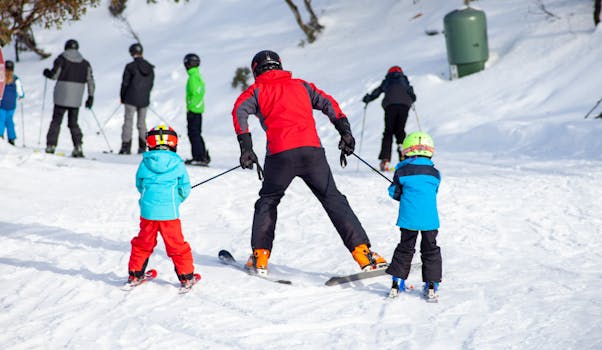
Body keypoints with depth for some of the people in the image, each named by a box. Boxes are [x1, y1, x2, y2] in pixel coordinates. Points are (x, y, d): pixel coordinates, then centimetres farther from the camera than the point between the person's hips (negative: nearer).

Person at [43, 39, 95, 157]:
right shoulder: (85, 63, 9)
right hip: (76, 99, 3)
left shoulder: (62, 58, -1)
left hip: (62, 96, -3)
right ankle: (78, 146, -4)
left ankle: (51, 145, -1)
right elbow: (90, 81, 4)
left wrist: (47, 72, 14)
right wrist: (90, 97, 9)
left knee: (56, 121, 5)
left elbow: (55, 74, -8)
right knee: (73, 122, 11)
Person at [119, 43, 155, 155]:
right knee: (142, 123, 14)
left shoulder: (130, 66, -11)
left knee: (128, 121, 1)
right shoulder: (150, 68, 2)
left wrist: (122, 97, 7)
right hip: (144, 100, 4)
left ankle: (126, 146, -4)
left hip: (131, 99, -4)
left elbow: (125, 83, -6)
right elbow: (151, 84, 9)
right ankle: (142, 147, 13)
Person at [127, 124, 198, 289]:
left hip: (148, 212, 2)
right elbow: (185, 190, 3)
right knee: (177, 245, 8)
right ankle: (186, 277, 14)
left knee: (142, 244, 16)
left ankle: (135, 275, 24)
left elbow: (139, 185, 11)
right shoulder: (178, 164, -4)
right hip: (170, 213, -2)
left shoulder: (145, 163, 0)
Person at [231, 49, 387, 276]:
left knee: (267, 201, 19)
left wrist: (246, 147, -8)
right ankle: (363, 254, -4)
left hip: (279, 153, -2)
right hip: (311, 150, 2)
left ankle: (260, 257, 13)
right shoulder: (300, 85, 26)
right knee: (334, 200, 5)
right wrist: (345, 132, 7)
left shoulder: (256, 90, 18)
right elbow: (327, 103, 13)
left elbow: (240, 111, -2)